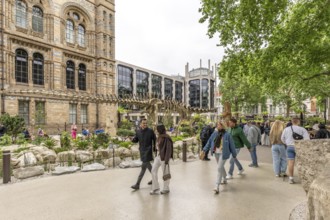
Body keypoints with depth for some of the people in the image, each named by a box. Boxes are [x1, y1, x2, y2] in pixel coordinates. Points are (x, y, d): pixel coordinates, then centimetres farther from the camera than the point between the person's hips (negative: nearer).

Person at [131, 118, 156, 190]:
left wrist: (154, 148, -1)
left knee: (143, 167, -5)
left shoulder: (150, 131, -11)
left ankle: (137, 184, 2)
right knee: (148, 165, 19)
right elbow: (136, 140, 7)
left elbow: (155, 139, -1)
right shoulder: (138, 131, 1)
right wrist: (133, 139, -15)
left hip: (148, 151, -6)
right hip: (142, 151, 6)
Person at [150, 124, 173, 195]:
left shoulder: (167, 138, -18)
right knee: (153, 171, 6)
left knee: (165, 173, 7)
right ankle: (155, 188, 18)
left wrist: (167, 160, -21)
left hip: (164, 157, -8)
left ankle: (166, 189, 26)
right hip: (158, 156, 8)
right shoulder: (160, 137, 8)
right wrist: (157, 155, 18)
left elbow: (169, 149, -20)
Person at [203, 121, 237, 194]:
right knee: (221, 167, 22)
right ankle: (225, 179, 46)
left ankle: (217, 186, -5)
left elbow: (232, 145, -6)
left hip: (223, 154, -5)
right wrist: (204, 150, 1)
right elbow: (209, 141, 4)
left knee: (219, 168, -10)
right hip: (216, 153, 5)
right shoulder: (214, 133, -1)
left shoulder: (227, 135, -13)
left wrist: (234, 155, 1)